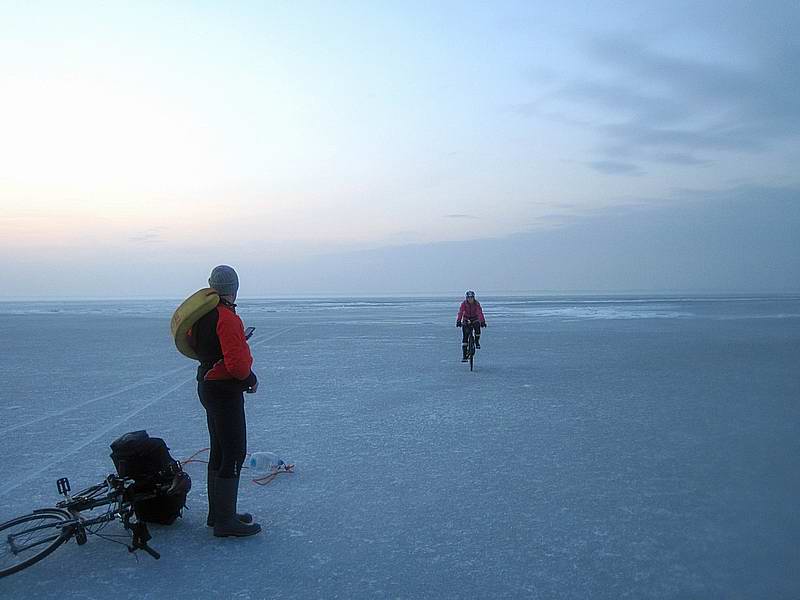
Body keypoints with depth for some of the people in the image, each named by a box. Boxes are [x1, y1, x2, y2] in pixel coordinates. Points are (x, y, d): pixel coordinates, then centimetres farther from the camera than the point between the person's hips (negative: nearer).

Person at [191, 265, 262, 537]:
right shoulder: (227, 318, -22)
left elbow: (194, 345, 22)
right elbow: (237, 363, -28)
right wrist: (250, 379, -10)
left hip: (207, 385, 10)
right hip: (225, 390, -10)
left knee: (220, 451, 18)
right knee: (234, 453, -3)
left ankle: (218, 513, 28)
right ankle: (225, 521, 3)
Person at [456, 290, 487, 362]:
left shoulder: (477, 304, -15)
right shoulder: (463, 304, -15)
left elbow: (480, 313, -25)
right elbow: (460, 312, -25)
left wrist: (483, 322, -37)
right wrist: (458, 321, -38)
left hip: (475, 320, 0)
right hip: (466, 321, 0)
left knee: (477, 327, -33)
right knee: (464, 338, -9)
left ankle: (477, 342, -4)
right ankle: (464, 356, -6)